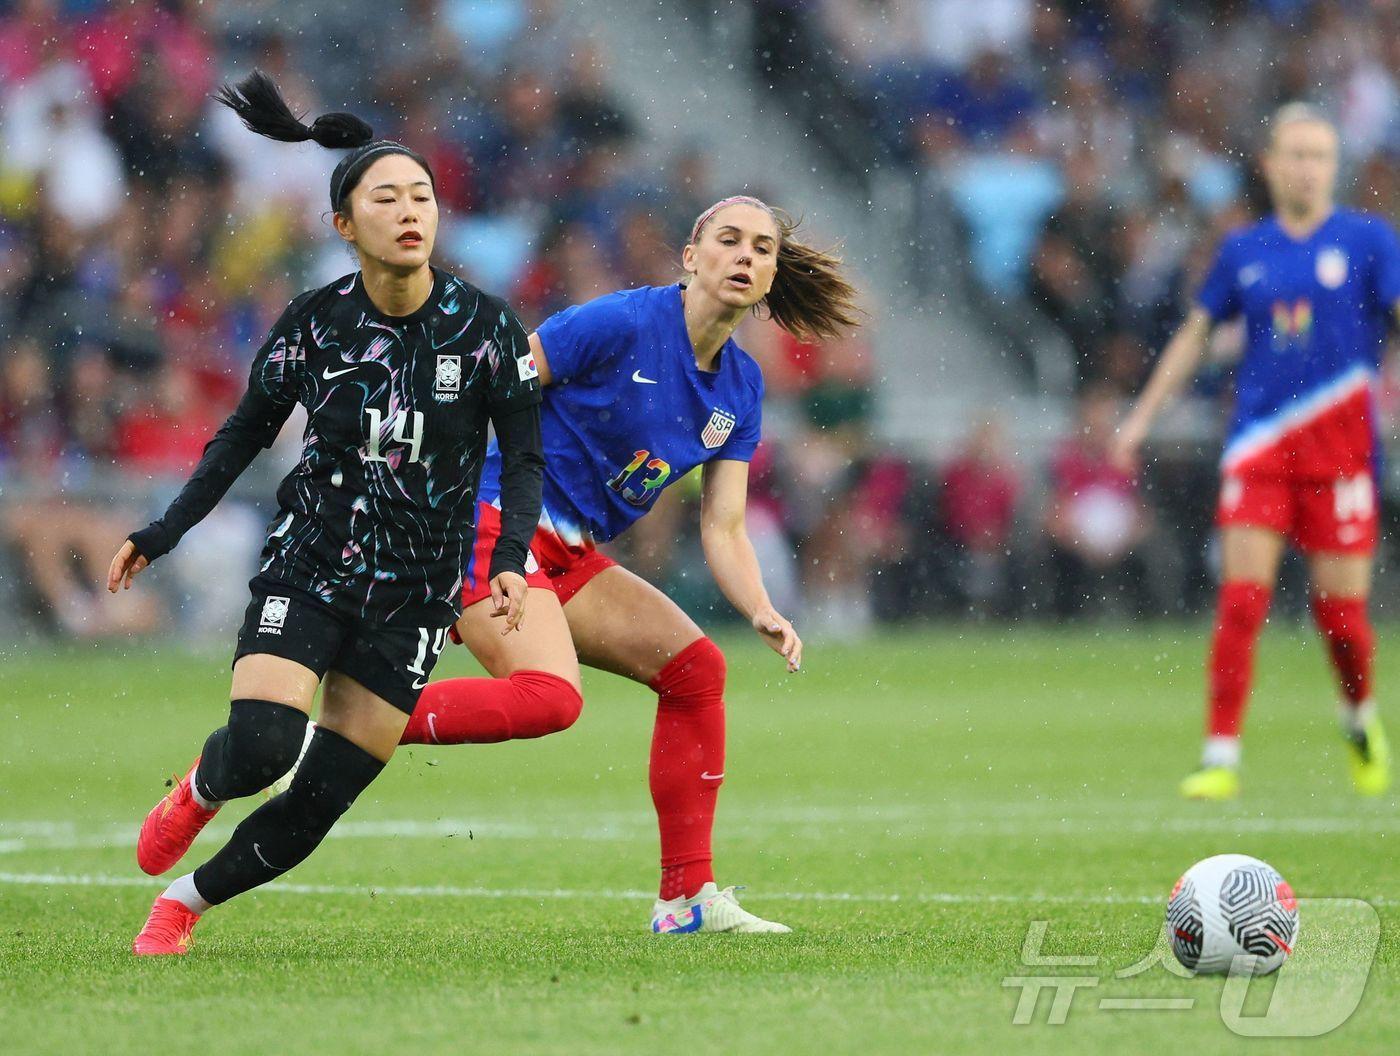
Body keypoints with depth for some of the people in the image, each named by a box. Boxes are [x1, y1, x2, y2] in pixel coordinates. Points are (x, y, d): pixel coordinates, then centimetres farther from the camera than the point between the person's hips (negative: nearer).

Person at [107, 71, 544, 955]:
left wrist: (511, 559, -19)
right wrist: (163, 536, 5)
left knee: (317, 807, -3)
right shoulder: (312, 325, -6)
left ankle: (186, 899, 23)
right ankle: (201, 789, 15)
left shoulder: (485, 327, -8)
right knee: (262, 747, -23)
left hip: (414, 595, 0)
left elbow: (524, 459, -2)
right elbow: (246, 433, 9)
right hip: (308, 568, 0)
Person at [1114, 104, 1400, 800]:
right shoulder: (1243, 251, 10)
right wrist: (1143, 416, 17)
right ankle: (1221, 758, -6)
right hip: (1258, 442, 2)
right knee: (1240, 601, -9)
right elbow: (1195, 334, 19)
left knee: (1341, 609, -1)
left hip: (1340, 444, -2)